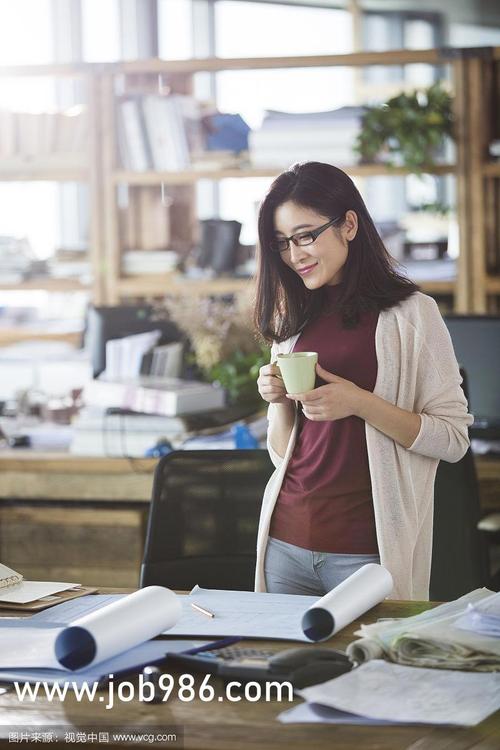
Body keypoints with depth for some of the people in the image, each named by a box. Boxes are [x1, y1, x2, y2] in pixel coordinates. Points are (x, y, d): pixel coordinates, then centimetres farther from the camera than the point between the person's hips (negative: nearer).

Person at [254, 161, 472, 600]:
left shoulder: (410, 313, -3)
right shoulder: (293, 322, 11)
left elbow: (453, 439, -8)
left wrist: (359, 403, -18)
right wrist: (279, 402, -4)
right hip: (286, 542, 5)